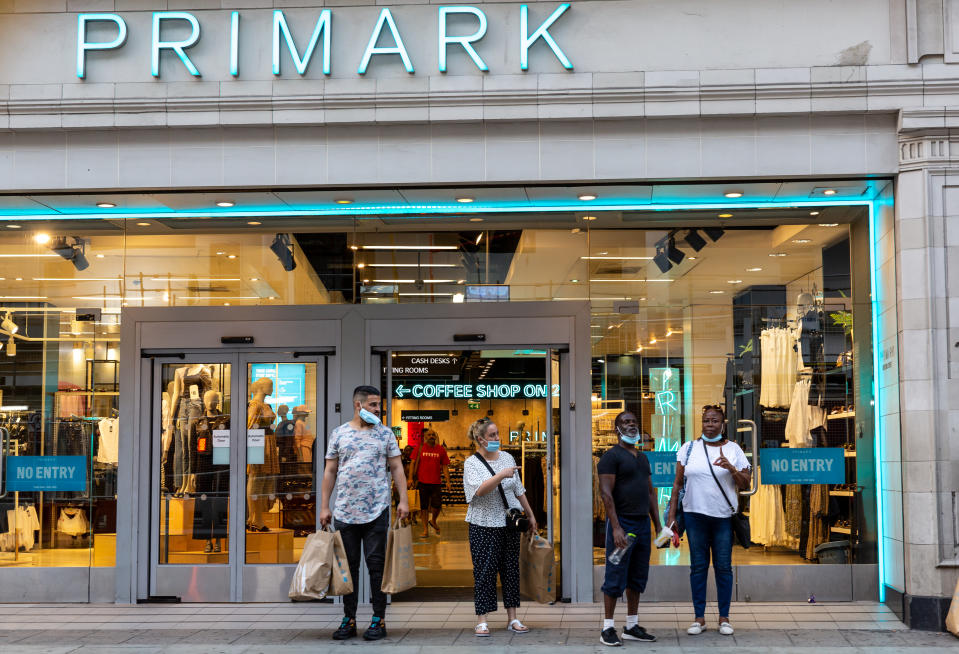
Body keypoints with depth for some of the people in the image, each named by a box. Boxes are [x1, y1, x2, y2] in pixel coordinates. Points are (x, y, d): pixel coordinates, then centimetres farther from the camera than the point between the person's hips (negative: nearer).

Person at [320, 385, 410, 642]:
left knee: (376, 564, 0)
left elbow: (396, 467, 5)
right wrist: (324, 506, 3)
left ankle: (379, 620, 7)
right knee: (348, 565, 7)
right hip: (345, 512, 1)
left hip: (377, 511, -1)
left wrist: (403, 499, -5)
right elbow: (330, 471, 8)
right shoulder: (339, 433, 7)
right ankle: (349, 619, 14)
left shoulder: (385, 433, 6)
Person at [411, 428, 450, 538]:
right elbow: (413, 463, 4)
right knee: (424, 507, 4)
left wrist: (447, 481, 0)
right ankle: (425, 529, 13)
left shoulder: (441, 450, 5)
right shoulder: (420, 448, 3)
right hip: (423, 482, 0)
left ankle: (433, 521, 26)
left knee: (437, 505, -5)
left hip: (436, 482, 0)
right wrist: (411, 478, -3)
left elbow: (445, 467, 7)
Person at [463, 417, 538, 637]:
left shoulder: (507, 457, 9)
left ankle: (512, 618, 14)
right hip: (483, 526, -5)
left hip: (509, 523, 5)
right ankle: (482, 621, 1)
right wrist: (502, 475, -31)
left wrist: (530, 515, 18)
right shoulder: (471, 463, -6)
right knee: (484, 571, -4)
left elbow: (519, 490, 17)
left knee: (511, 569, 7)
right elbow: (480, 489, -22)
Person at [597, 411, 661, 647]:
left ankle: (632, 627, 18)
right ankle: (608, 629, 0)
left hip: (643, 523, 8)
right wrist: (616, 527, -22)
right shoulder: (611, 456, -7)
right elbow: (606, 492, -15)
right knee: (616, 578, -6)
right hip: (622, 523, -8)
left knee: (638, 578, 10)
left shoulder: (642, 458, 18)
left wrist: (658, 525, 15)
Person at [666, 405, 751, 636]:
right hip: (695, 514, 0)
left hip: (724, 516, 0)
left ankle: (724, 618, 11)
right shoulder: (689, 448, 7)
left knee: (723, 567, 2)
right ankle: (699, 618, 10)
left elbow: (745, 485, 4)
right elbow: (678, 483, 8)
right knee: (698, 566, 4)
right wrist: (671, 515, 1)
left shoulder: (733, 450, 6)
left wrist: (731, 468, -14)